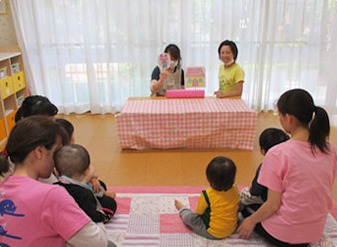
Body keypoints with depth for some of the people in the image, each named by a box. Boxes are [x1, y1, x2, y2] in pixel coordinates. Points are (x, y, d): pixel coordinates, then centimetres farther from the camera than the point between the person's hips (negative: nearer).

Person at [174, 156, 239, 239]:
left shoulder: (207, 194, -25)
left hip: (213, 233, -5)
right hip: (232, 229, 6)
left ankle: (183, 210, 43)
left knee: (189, 217, 11)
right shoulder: (235, 190, -13)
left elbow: (199, 213, -10)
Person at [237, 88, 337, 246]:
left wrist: (251, 221, 0)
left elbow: (273, 205, -18)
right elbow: (322, 193, 5)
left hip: (283, 234, -5)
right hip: (316, 232, 6)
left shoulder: (277, 154, -25)